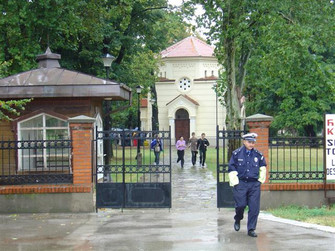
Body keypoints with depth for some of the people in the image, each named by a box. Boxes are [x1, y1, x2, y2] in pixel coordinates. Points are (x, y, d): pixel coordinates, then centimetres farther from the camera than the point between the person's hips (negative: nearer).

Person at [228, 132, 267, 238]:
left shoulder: (258, 155, 5)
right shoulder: (237, 154, -2)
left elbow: (263, 167, 20)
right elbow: (231, 169, 1)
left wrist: (261, 180, 13)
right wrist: (235, 183, -3)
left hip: (254, 184, 2)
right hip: (240, 183, -2)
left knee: (254, 207, -3)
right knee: (241, 204, -6)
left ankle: (251, 229, 6)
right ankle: (237, 220, 26)